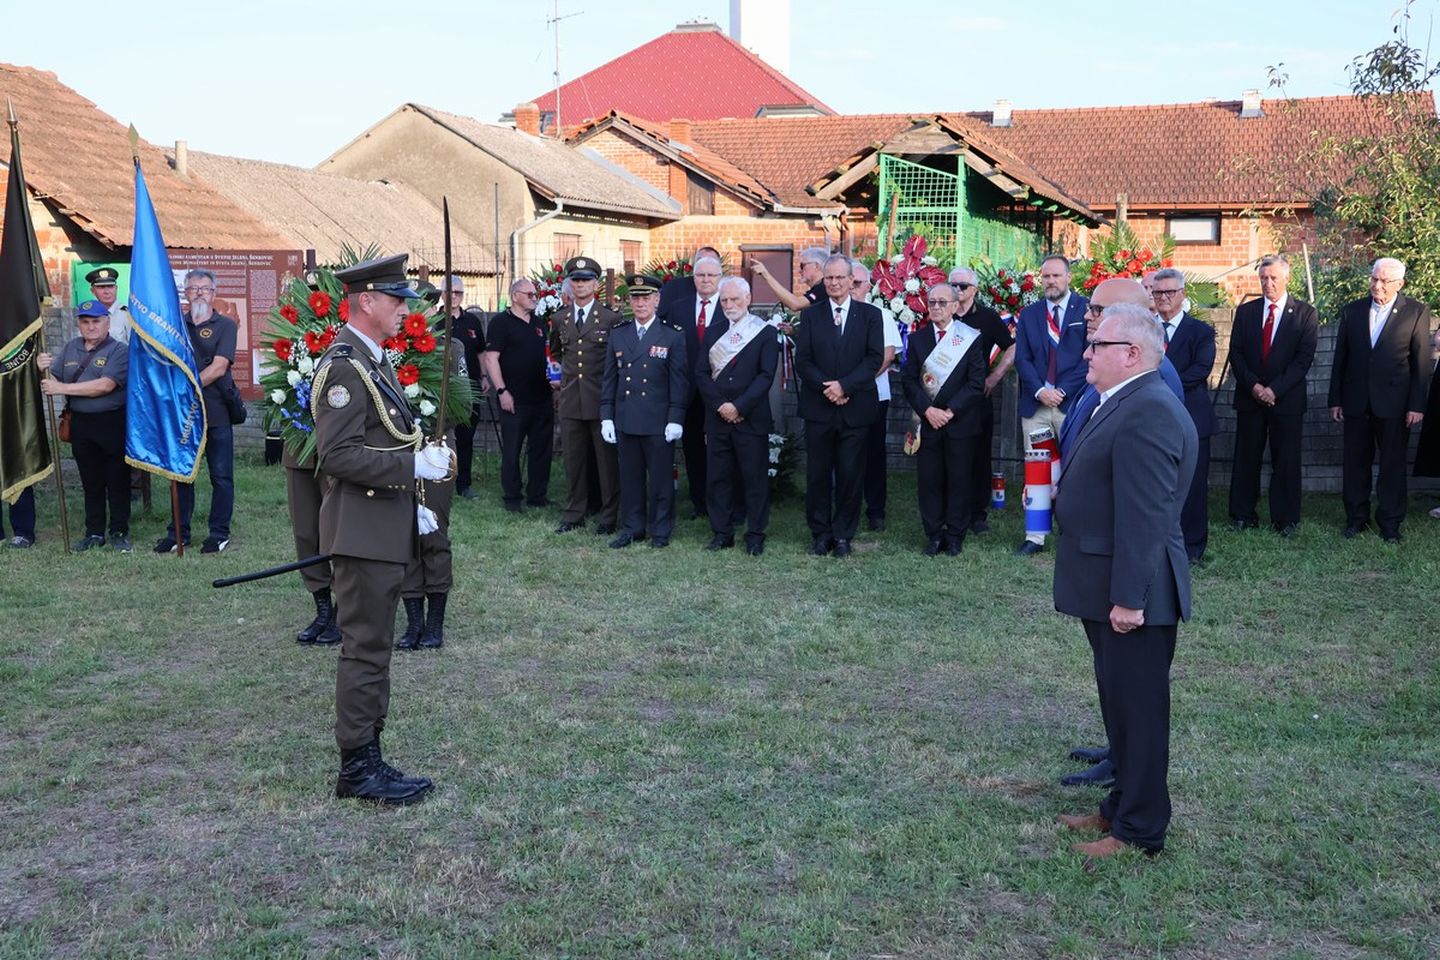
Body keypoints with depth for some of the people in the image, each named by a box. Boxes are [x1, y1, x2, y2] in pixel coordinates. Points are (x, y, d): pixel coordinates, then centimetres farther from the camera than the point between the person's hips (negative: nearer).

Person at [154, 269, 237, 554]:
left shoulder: (225, 325, 0)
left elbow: (219, 368, -10)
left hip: (216, 412, -3)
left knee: (221, 476, 2)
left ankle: (219, 533, 10)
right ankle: (178, 533, 18)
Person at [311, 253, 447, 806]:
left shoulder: (372, 361, 16)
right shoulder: (344, 365, -15)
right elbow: (338, 455, -24)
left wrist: (411, 505, 19)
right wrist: (414, 464, -24)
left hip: (385, 527, 10)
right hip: (363, 529, -10)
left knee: (372, 646, 14)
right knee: (365, 648, -4)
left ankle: (365, 760, 22)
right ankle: (359, 767, 5)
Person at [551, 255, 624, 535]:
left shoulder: (611, 318, -3)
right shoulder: (560, 319, 11)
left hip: (602, 399, -4)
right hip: (570, 398, 4)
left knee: (606, 459, 1)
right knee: (573, 459, 9)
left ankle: (607, 517, 9)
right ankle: (573, 515, 19)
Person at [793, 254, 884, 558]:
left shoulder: (870, 315, 5)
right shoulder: (811, 315, 7)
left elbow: (875, 358, -5)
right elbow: (802, 361, 1)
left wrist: (844, 385, -16)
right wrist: (826, 388, -13)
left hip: (855, 407, -1)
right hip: (818, 407, 1)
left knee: (850, 474, 3)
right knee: (818, 474, 4)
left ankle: (843, 535, 13)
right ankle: (820, 534, 14)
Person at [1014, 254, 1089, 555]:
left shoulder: (1086, 310, 2)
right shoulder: (1028, 315, 14)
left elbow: (1090, 357, -4)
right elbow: (1022, 359, 7)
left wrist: (1063, 390, -11)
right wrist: (1040, 390, -9)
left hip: (1071, 403, -3)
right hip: (1035, 405, 4)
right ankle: (1035, 536, 8)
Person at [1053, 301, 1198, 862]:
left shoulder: (1147, 413, -21)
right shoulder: (1124, 405, 13)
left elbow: (1144, 517, -25)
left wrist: (1127, 598, -25)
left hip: (1133, 597, -10)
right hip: (1108, 590, 10)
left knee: (1137, 709, 1)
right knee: (1120, 704, 19)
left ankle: (1140, 830, 13)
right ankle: (1123, 806, 33)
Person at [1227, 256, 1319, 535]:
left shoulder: (1305, 313, 0)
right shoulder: (1246, 311, 8)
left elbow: (1304, 358, -6)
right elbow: (1236, 354, 4)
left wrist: (1274, 389, -14)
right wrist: (1253, 385, -9)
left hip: (1287, 398, -2)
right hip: (1250, 397, 2)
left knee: (1286, 460, 2)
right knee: (1246, 458, 5)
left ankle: (1286, 519, 9)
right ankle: (1243, 514, 13)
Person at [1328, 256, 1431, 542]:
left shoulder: (1416, 312, -2)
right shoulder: (1352, 312, 6)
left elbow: (1421, 363, -3)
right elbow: (1340, 358, 9)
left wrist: (1416, 405, -7)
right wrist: (1335, 400, 5)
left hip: (1394, 403, -3)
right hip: (1356, 402, 3)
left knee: (1393, 465, 4)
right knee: (1355, 462, 8)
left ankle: (1390, 523, 13)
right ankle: (1356, 518, 19)